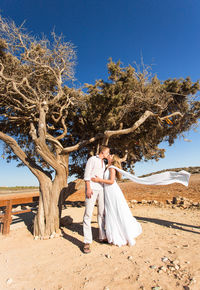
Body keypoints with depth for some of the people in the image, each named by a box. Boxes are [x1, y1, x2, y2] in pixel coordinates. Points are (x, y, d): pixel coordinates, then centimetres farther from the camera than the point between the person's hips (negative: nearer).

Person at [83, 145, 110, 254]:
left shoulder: (103, 163, 19)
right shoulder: (92, 159, -5)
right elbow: (87, 174, -12)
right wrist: (88, 188, -20)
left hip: (101, 189, 8)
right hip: (91, 188, -7)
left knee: (102, 213, 9)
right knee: (88, 214, -7)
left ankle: (102, 237, 21)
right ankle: (87, 242, -2)